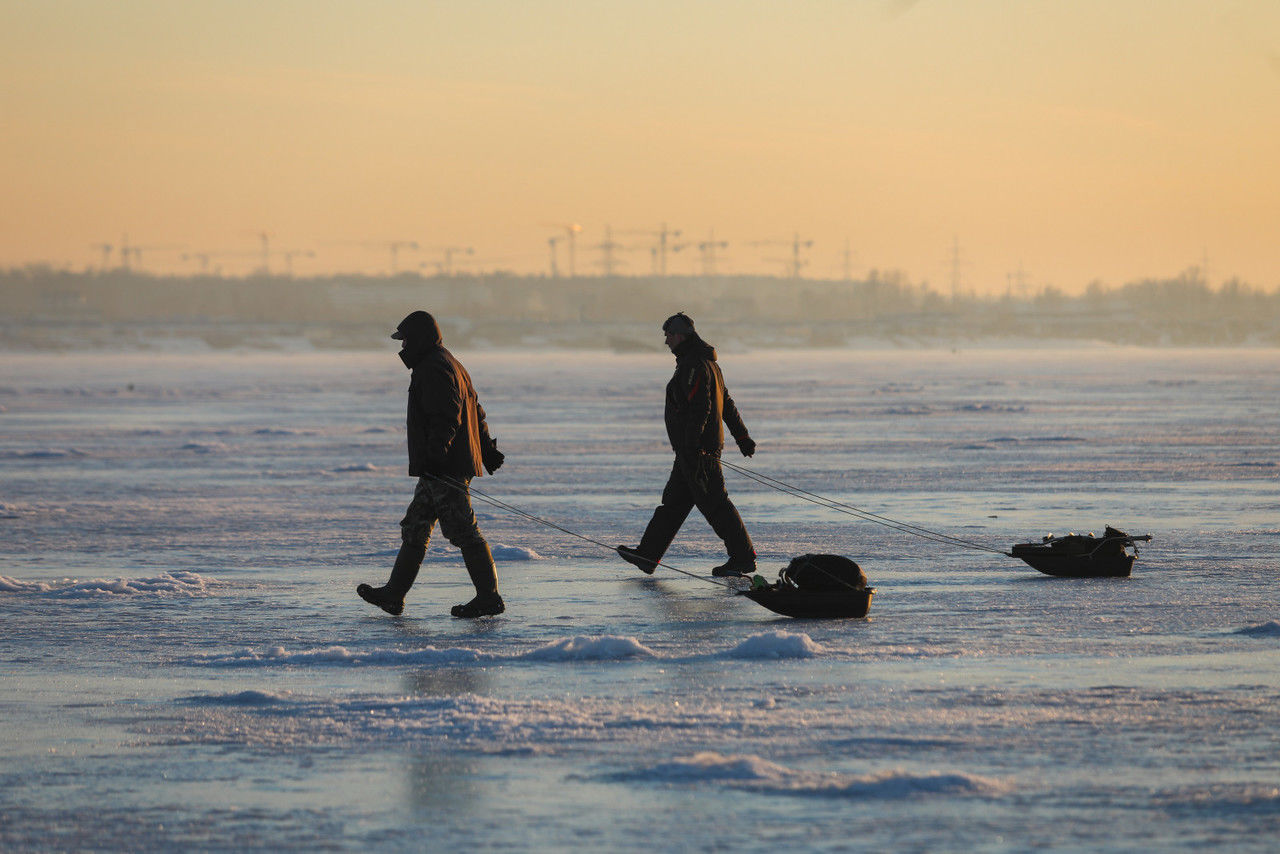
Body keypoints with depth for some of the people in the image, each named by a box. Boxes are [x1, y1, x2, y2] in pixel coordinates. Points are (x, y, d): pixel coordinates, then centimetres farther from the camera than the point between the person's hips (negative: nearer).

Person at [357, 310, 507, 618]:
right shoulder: (451, 365, 20)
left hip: (444, 467, -11)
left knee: (463, 531, -9)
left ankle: (489, 598, -8)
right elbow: (476, 412, 26)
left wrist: (434, 454, -28)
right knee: (415, 528, 13)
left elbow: (445, 418, -23)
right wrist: (488, 450, 30)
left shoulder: (434, 369, -13)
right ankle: (393, 595, 15)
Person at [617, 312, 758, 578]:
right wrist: (742, 436, 26)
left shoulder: (694, 366, -16)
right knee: (673, 502, 12)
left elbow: (701, 407, -25)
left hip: (698, 450, -11)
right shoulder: (708, 363, 18)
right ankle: (648, 554, 16)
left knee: (714, 504, -7)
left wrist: (692, 446, -27)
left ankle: (744, 558, -4)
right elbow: (727, 404, 23)